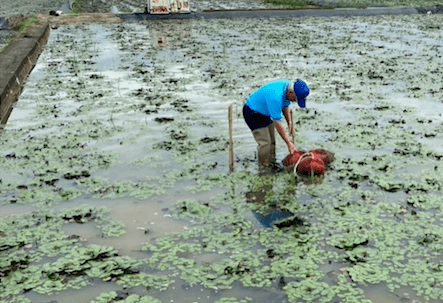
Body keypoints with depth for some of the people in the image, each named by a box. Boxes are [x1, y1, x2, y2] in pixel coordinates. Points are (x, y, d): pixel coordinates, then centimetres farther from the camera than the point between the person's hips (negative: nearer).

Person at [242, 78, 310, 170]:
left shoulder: (289, 85, -12)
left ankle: (272, 164, 21)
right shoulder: (275, 97, -39)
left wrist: (290, 123, -2)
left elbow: (285, 106, 8)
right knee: (265, 143, -13)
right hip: (253, 113, -9)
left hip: (265, 113, 9)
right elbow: (277, 123, -32)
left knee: (272, 141, 11)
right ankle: (264, 168, -1)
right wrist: (289, 143, -25)